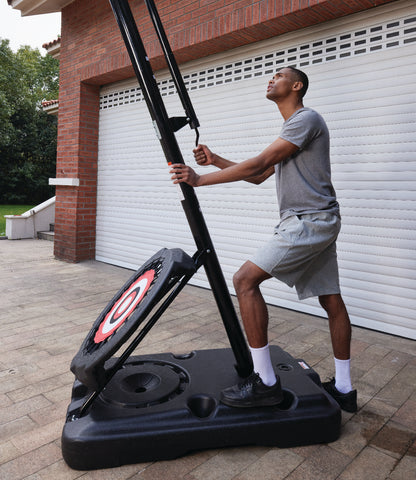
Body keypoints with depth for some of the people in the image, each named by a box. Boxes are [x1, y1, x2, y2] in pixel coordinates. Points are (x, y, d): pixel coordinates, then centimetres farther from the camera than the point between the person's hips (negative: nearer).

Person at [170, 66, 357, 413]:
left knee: (245, 280, -15)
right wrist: (215, 160, 14)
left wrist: (200, 180, -14)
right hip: (318, 223, 11)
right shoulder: (291, 128, 25)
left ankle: (265, 382, -9)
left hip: (310, 221, -11)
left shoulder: (307, 119, -7)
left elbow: (258, 165, -16)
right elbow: (259, 176, 22)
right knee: (331, 299, 10)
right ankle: (343, 389, 21)